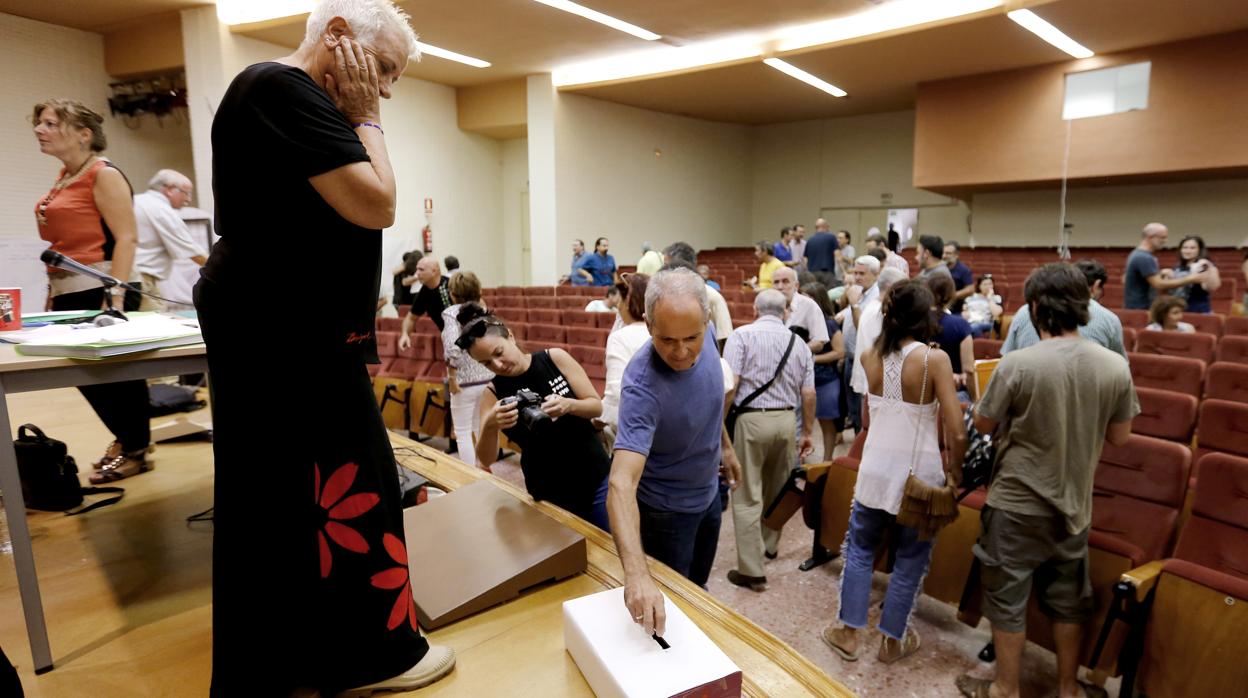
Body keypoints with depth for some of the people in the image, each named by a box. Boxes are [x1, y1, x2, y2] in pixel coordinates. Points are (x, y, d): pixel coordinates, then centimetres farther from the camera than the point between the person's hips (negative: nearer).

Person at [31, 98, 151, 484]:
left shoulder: (104, 175, -10)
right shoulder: (64, 177, 15)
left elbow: (126, 239, -17)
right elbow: (64, 242, 20)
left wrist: (115, 298, -23)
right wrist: (53, 294, 18)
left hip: (99, 291, -9)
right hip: (68, 293, 9)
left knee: (114, 371, 1)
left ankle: (135, 451, 15)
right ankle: (126, 438, 31)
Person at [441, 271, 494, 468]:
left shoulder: (452, 312, -10)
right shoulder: (484, 311, 6)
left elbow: (452, 346, -23)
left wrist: (452, 377, -15)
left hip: (465, 380, -6)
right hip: (489, 378, 6)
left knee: (463, 433, 5)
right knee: (482, 430, 19)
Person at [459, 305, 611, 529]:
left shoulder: (555, 358, -9)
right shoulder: (492, 393, -8)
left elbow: (597, 407, -6)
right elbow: (486, 460, -13)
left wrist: (568, 405, -26)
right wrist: (490, 426, -33)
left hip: (597, 480, 1)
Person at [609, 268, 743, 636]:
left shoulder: (705, 340, -18)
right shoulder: (643, 386, -39)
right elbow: (621, 483, -49)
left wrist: (725, 445, 14)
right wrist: (636, 573, -60)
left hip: (708, 491, 7)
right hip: (666, 509, -6)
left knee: (698, 587, 29)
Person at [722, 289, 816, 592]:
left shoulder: (743, 335, -5)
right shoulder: (799, 343, 8)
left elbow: (729, 385, -15)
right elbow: (808, 394, 6)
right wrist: (807, 433, 16)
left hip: (752, 419, -5)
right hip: (786, 420, 5)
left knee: (747, 497, 1)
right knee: (777, 489, 23)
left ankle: (751, 570, 3)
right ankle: (769, 544, 42)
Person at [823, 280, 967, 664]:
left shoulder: (870, 356, -2)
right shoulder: (935, 359, -14)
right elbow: (957, 434, -16)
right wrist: (955, 469, 0)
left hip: (876, 466, 3)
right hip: (919, 472, -3)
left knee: (860, 548, 19)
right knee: (911, 559, 16)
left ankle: (848, 632, 27)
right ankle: (893, 640, 29)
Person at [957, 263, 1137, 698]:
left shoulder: (1017, 365, -22)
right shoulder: (1115, 366, -8)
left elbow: (983, 425, -9)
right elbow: (1119, 437, 3)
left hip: (1017, 504, -4)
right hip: (1074, 503, 5)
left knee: (1008, 600, 11)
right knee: (1067, 601, 21)